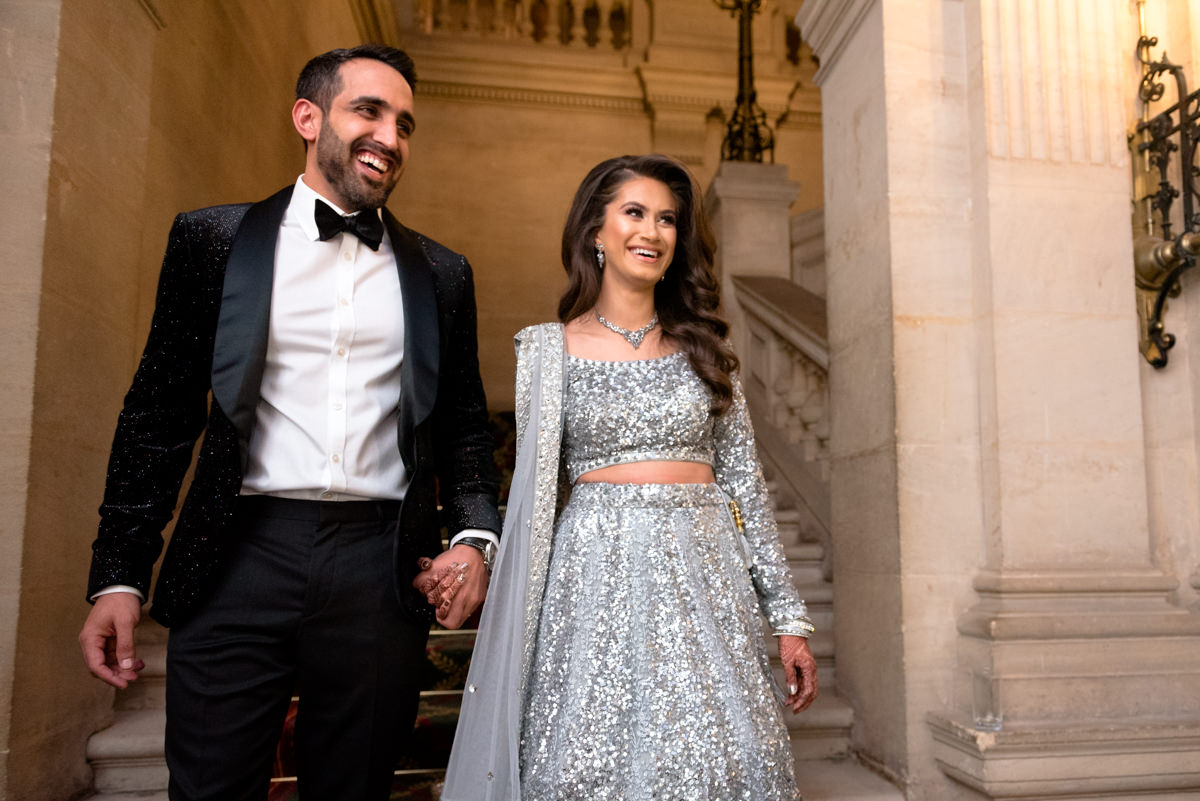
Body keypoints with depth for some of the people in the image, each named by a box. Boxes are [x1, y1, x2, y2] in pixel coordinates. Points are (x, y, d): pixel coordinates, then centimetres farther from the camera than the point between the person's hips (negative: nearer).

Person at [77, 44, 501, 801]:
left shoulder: (442, 274, 10)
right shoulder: (213, 238, 6)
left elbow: (464, 426, 13)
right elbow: (159, 415, 5)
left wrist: (476, 536, -3)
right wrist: (120, 573, 2)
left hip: (384, 570, 2)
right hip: (242, 559, -1)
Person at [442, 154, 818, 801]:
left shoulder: (703, 346, 9)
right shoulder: (549, 348, 3)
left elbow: (744, 481, 8)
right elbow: (534, 496, 4)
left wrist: (787, 616, 6)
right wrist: (517, 640, 2)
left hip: (703, 575, 2)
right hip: (595, 577, -2)